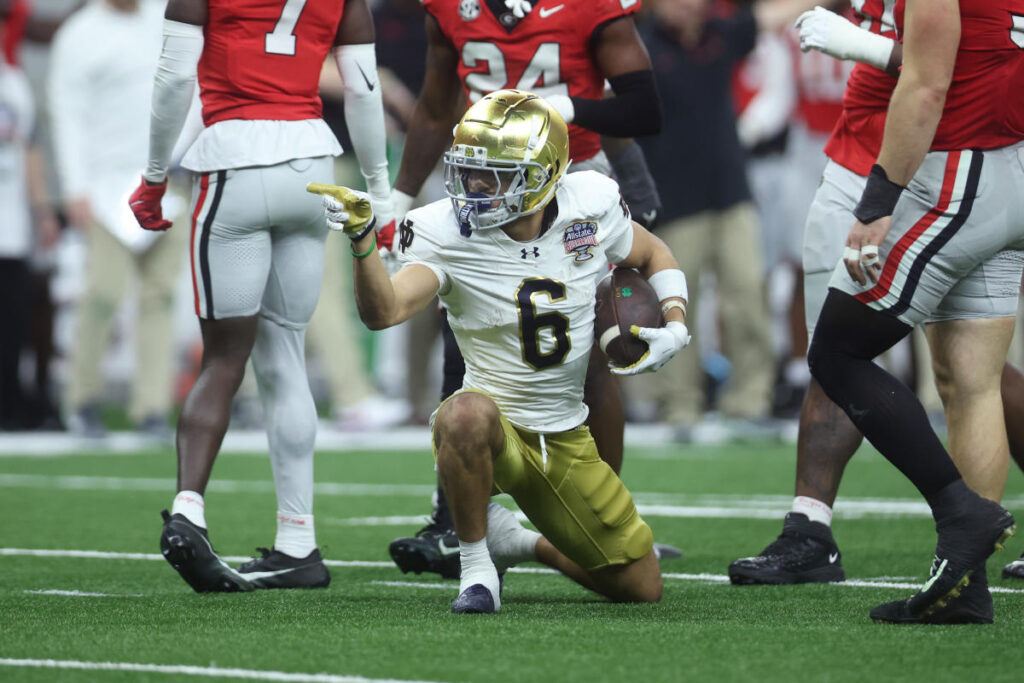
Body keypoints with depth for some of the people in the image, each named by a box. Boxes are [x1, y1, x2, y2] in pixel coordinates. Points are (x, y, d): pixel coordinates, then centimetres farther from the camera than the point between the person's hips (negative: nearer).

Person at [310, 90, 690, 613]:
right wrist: (362, 238, -49)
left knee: (642, 588, 7)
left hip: (565, 439, 4)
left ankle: (520, 542, 34)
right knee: (467, 414, -43)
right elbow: (383, 311, -33)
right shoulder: (447, 232, -18)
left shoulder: (591, 207, -10)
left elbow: (654, 257, 11)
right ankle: (476, 563, -18)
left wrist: (675, 329, -5)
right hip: (494, 429, -4)